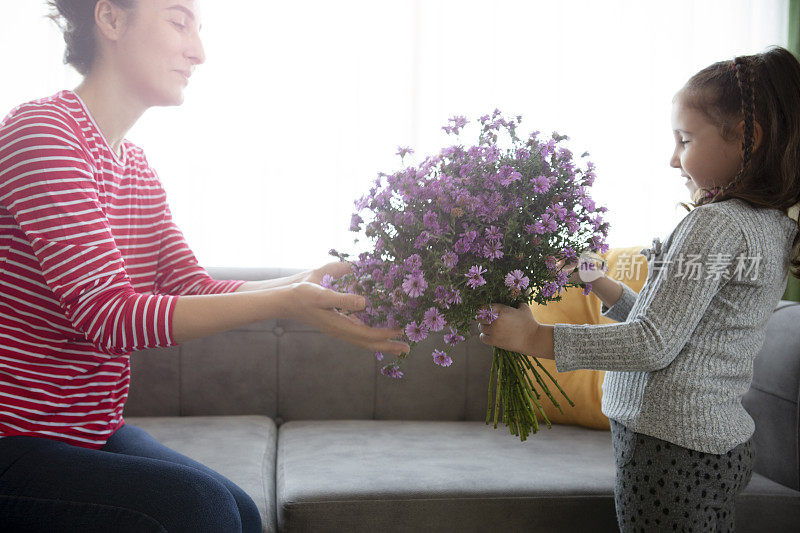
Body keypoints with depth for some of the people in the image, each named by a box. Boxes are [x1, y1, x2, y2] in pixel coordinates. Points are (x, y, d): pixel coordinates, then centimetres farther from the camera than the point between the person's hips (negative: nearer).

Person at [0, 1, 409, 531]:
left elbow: (192, 286, 2)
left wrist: (310, 282, -11)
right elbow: (108, 314, -26)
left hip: (97, 431, 8)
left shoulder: (135, 165, 10)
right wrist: (285, 303, -31)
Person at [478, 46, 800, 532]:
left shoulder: (715, 223, -19)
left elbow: (653, 343, -20)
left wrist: (535, 338, -17)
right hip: (725, 442, 9)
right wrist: (598, 283, 13)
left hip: (672, 448, -9)